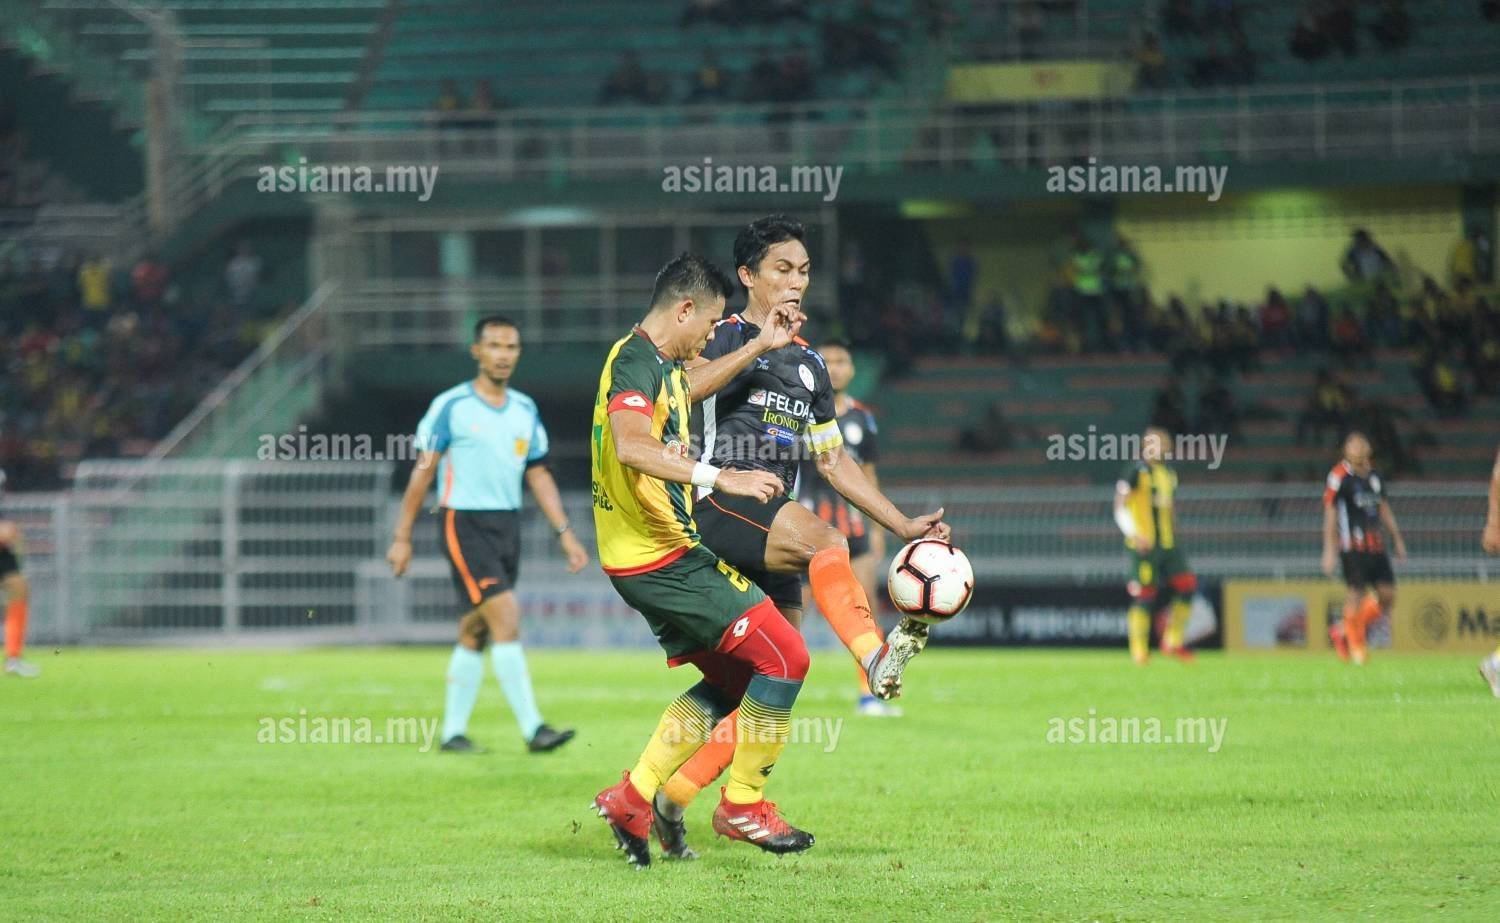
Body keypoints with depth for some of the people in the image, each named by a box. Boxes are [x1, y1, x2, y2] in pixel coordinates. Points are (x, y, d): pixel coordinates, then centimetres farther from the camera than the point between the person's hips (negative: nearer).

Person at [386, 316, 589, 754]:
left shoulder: (525, 410, 10)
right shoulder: (451, 406, -6)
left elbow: (538, 475, 16)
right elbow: (423, 472, -3)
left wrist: (565, 532, 8)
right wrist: (402, 537, -3)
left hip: (508, 526, 6)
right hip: (464, 524, -6)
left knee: (475, 633, 10)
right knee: (506, 621, -16)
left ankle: (453, 730, 18)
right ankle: (532, 728, -19)